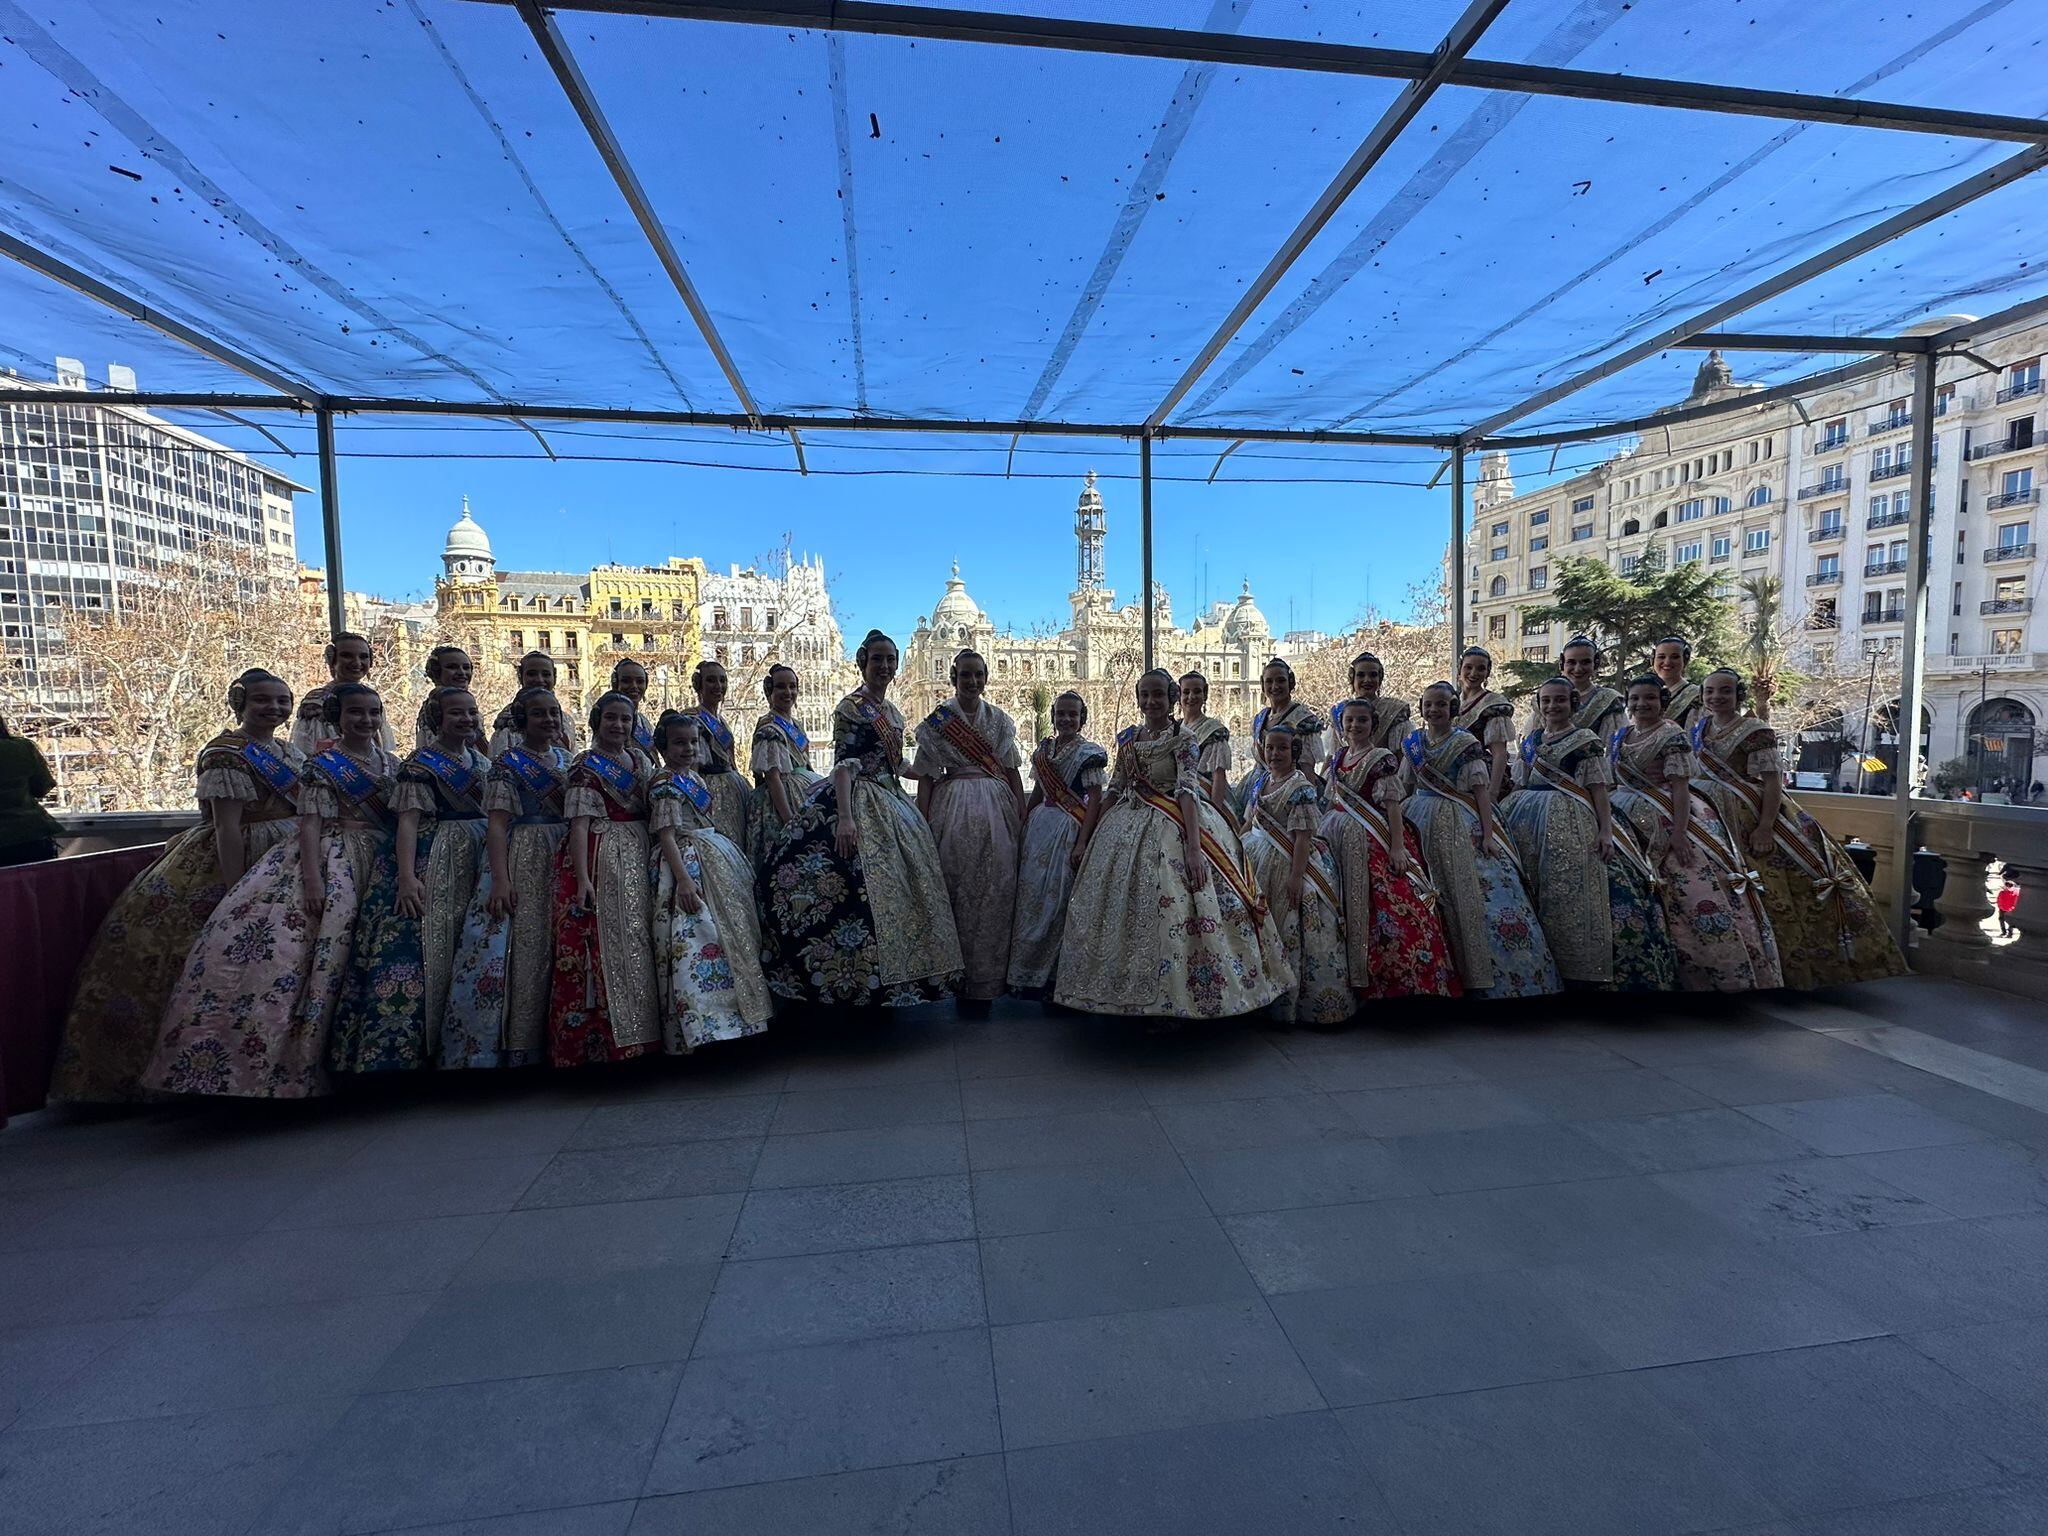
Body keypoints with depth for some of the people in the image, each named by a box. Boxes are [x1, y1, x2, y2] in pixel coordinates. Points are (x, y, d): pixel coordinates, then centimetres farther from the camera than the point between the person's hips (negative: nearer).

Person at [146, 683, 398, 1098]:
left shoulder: (392, 765, 12)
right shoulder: (321, 765, -2)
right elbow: (310, 822, -10)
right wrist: (312, 878, -20)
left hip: (378, 863, 4)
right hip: (329, 860, -4)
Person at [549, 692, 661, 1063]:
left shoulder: (640, 760, 14)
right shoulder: (586, 765, -3)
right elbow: (579, 824, -12)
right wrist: (581, 878, -21)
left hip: (637, 860, 6)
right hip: (600, 860, -6)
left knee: (638, 944, 7)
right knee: (601, 945, -7)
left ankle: (639, 1031, 16)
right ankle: (594, 1040, 2)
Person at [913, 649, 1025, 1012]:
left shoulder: (1000, 720, 11)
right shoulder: (937, 721, 3)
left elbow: (1012, 771, 14)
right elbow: (926, 776, 1)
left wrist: (1024, 816, 7)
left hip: (997, 809, 3)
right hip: (954, 809, -2)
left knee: (997, 892, 0)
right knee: (957, 890, -1)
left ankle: (985, 983, 11)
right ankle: (960, 979, 11)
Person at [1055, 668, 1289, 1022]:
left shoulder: (1183, 740, -7)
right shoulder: (1127, 738, 9)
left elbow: (1188, 791, -18)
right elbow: (1113, 791, 11)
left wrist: (1193, 847, -31)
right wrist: (1086, 840, 7)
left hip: (1171, 830, -5)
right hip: (1126, 829, 5)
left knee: (1168, 911, -9)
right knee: (1119, 912, 5)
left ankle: (1165, 1001, 7)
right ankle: (1127, 994, 22)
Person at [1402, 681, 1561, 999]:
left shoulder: (1466, 743, -3)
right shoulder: (1412, 744, 9)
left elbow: (1481, 790, -8)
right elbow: (1404, 788, 12)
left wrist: (1488, 833, -15)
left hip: (1464, 827, -3)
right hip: (1426, 828, 4)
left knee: (1483, 891, -10)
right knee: (1441, 899, 5)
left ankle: (1502, 978, 0)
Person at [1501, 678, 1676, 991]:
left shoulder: (1586, 741, 2)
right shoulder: (1530, 741, 15)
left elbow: (1598, 789, -4)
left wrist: (1605, 830, -12)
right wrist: (1507, 818, 10)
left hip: (1570, 825, -4)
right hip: (1530, 824, 4)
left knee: (1570, 896, -8)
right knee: (1537, 899, 3)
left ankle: (1580, 974, 0)